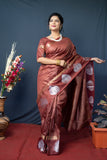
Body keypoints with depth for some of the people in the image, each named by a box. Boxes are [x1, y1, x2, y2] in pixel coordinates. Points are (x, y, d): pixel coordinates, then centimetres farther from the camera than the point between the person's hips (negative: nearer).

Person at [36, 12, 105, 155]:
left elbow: (76, 57, 15)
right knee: (48, 105, -4)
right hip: (47, 76, -1)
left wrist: (91, 59, 9)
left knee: (57, 105, -4)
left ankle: (53, 142, 9)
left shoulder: (67, 41, 14)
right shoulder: (44, 41, 8)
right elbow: (39, 58, -3)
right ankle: (46, 140, 10)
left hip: (61, 77, 1)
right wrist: (58, 62, -9)